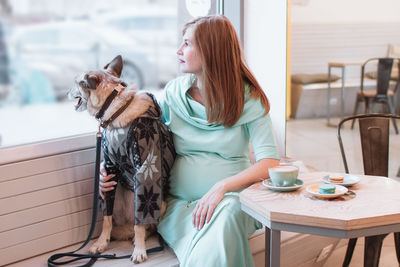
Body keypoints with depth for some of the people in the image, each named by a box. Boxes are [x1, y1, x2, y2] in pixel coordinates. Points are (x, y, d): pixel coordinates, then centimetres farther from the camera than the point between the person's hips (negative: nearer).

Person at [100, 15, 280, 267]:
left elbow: (270, 162, -11)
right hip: (179, 204, 1)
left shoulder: (247, 97, -3)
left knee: (225, 215, -36)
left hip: (230, 198, 0)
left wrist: (222, 187, -24)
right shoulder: (173, 93, 5)